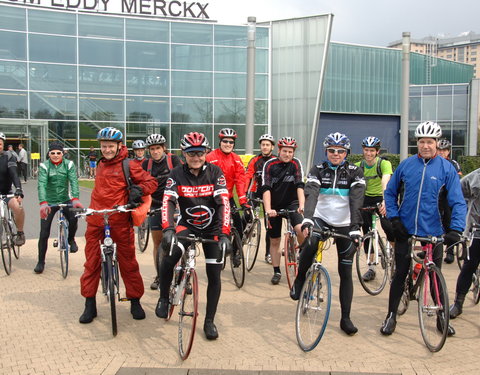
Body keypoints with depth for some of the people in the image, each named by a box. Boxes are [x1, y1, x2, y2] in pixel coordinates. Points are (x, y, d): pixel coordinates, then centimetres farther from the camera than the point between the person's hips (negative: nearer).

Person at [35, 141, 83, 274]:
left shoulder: (69, 164, -5)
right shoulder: (44, 166, -9)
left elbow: (74, 182, -17)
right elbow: (41, 185, -21)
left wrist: (75, 199, -34)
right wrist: (43, 203, -37)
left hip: (65, 200, 0)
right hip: (50, 202, 0)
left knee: (73, 218, -28)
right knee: (44, 234, -2)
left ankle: (71, 239, 4)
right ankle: (41, 262, 15)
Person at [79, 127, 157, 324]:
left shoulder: (128, 165, -6)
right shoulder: (100, 164, 14)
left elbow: (151, 182, -5)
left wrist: (138, 190, -23)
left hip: (119, 221, -5)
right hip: (96, 221, 5)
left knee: (128, 262, 5)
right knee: (91, 263, 7)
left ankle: (135, 301, 19)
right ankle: (90, 304, 18)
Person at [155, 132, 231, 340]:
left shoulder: (215, 172, -13)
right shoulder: (177, 175, -11)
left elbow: (223, 203, -21)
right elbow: (168, 202, -21)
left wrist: (224, 233, -33)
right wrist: (167, 229, -38)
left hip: (212, 229, 0)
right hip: (187, 225, 0)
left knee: (214, 275, -1)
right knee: (168, 258, -26)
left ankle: (209, 321, 16)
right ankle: (163, 298, 1)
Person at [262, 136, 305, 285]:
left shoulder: (296, 164, -9)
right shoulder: (270, 165, -12)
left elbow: (300, 186, -19)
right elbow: (266, 189, -21)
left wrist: (301, 205, -34)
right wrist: (268, 209, -34)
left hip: (291, 202, 0)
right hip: (274, 205, 0)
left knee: (301, 229, -25)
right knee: (274, 241, 6)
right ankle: (276, 272, 22)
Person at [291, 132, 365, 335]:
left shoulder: (354, 172, -5)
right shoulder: (318, 170, -3)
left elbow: (356, 201, -16)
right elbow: (311, 195, -20)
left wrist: (355, 227, -30)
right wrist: (307, 218, -38)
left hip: (344, 225, 1)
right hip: (321, 219, 0)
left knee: (345, 272, 3)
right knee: (311, 244, -34)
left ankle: (346, 318, 14)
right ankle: (300, 279, -7)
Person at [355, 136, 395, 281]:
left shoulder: (384, 163, -14)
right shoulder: (358, 166, -3)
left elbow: (385, 182, -31)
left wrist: (385, 201, -47)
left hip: (381, 199, -3)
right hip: (366, 200, 3)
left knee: (388, 226, -23)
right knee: (367, 232, 2)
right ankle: (371, 268, 12)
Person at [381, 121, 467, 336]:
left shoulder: (446, 168, -4)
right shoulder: (406, 165, 0)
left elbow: (458, 202, -7)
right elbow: (390, 192, 8)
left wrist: (456, 229, -20)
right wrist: (394, 218, -3)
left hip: (433, 233, 0)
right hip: (405, 231, 1)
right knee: (400, 274, 6)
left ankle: (441, 318, 30)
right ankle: (391, 316, 19)